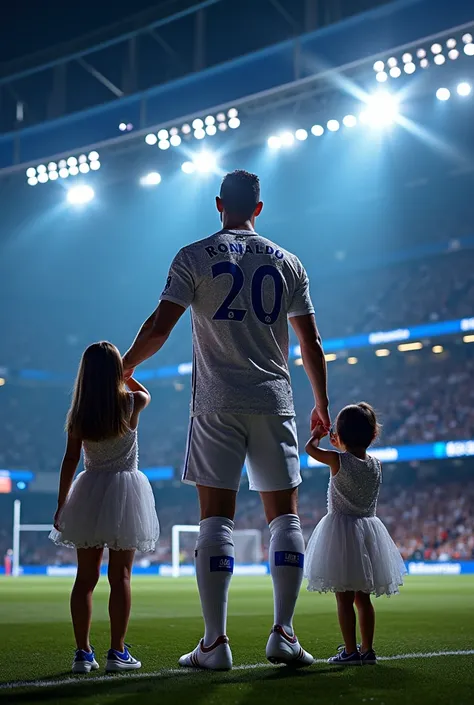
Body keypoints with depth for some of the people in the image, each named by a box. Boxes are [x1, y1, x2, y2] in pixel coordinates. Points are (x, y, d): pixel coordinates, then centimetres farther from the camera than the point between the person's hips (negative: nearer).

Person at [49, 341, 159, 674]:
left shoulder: (79, 414, -4)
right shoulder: (132, 403, -7)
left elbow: (70, 462, -2)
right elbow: (145, 393, 19)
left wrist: (61, 505, 6)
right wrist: (121, 370, 30)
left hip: (89, 494, 2)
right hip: (124, 491, -2)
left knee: (85, 577, 7)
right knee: (120, 576, 2)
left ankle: (83, 653, 7)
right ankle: (117, 652, 2)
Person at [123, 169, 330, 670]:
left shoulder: (195, 257, 2)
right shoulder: (288, 263, 10)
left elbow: (159, 327, -5)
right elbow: (311, 343, 9)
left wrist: (122, 369, 11)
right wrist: (322, 403, 20)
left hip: (217, 404, -2)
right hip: (275, 403, 2)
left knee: (216, 518, -1)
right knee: (284, 516, 7)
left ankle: (215, 643, -3)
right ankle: (283, 635, 3)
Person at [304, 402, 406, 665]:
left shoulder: (338, 461, -13)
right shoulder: (376, 465, 1)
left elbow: (310, 448, 1)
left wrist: (317, 433, 19)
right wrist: (343, 447, 29)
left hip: (342, 531, -5)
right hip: (368, 531, 5)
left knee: (344, 599, -1)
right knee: (363, 597, 13)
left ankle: (350, 651, -2)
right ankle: (367, 650, 15)